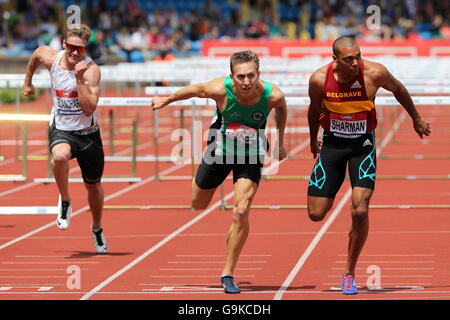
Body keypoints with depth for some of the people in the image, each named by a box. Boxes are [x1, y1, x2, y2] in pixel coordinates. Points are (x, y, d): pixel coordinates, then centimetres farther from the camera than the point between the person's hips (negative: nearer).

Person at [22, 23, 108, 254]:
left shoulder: (91, 70, -19)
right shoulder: (51, 57, -9)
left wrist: (80, 79, -34)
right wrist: (28, 82, 29)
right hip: (61, 129, 1)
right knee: (60, 156, -36)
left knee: (93, 185, 13)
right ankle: (65, 202, -10)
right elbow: (36, 54, 18)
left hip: (88, 132, -1)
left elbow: (89, 109, -27)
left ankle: (97, 228, 41)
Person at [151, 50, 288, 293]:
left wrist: (280, 143, 9)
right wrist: (166, 100, 8)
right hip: (219, 149, 1)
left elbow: (281, 108, -2)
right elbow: (194, 90, -8)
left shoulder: (272, 95, -28)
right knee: (199, 205, 19)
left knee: (241, 212, -18)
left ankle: (228, 274, -3)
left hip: (250, 156, -1)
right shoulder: (220, 89, -31)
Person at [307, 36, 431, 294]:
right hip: (332, 143, 2)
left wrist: (416, 118, 18)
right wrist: (313, 139, 22)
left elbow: (398, 89, 4)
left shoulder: (375, 73, -19)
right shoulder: (319, 79, -16)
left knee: (360, 211, -19)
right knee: (316, 214, -1)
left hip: (363, 144, -1)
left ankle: (349, 274, -1)